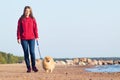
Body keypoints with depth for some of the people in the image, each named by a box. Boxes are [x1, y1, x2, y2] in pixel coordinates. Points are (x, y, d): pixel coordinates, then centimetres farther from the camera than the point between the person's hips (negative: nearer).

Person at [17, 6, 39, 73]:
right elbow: (19, 29, 3)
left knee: (32, 52, -10)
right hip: (23, 39, 0)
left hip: (31, 38, 0)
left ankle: (33, 66, 5)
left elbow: (35, 28, 5)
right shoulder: (21, 19, 3)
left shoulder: (33, 19, 6)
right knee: (26, 53, 2)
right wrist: (18, 38, -2)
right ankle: (29, 67, 8)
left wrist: (36, 36, 0)